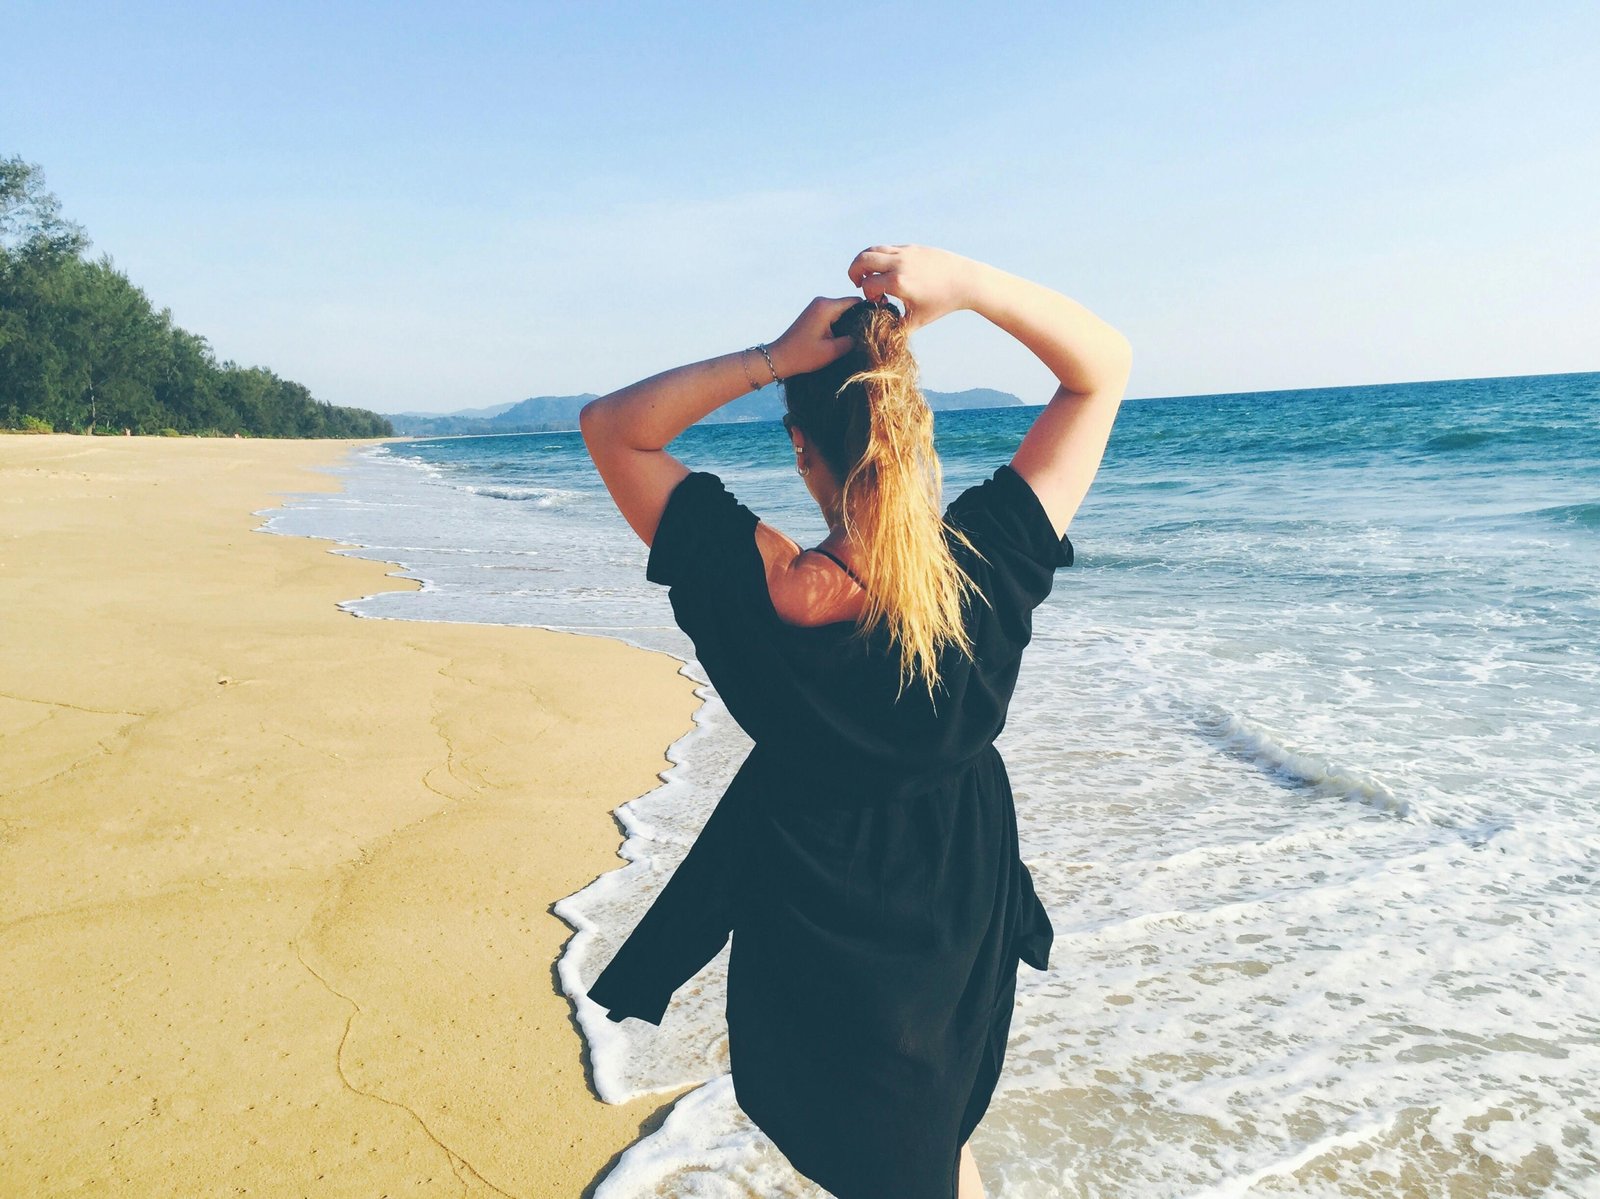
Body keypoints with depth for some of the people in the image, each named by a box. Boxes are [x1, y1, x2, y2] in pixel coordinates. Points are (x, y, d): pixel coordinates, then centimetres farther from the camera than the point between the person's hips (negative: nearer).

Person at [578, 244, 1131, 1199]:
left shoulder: (757, 587, -27)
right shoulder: (986, 566, -23)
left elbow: (610, 425, -14)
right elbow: (1106, 364, -12)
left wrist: (769, 359, -25)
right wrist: (969, 285, -25)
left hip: (813, 932, -2)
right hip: (959, 923, 2)